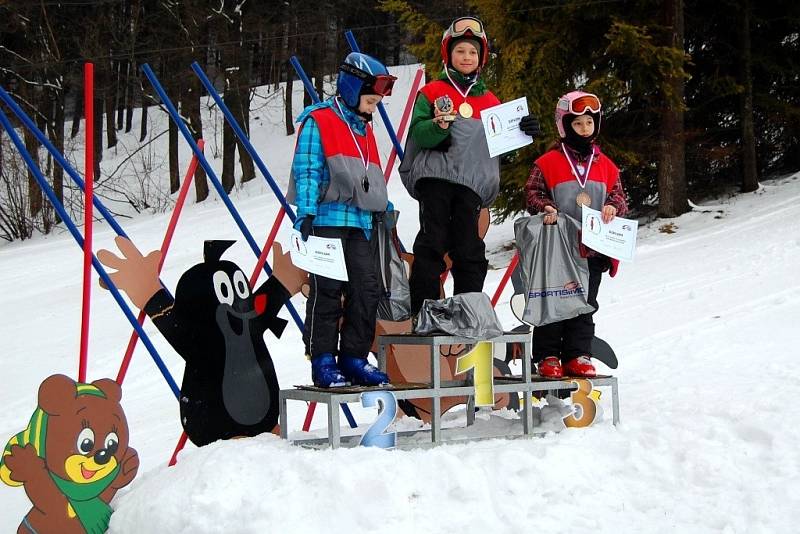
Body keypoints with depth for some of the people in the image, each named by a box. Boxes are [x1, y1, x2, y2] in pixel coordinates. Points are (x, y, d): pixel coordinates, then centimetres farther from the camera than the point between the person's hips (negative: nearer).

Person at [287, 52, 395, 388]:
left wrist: (385, 208, 20)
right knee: (327, 290, -6)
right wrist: (305, 213, -16)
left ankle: (353, 357, 11)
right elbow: (306, 171, -7)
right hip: (328, 219, -7)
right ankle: (323, 361, 0)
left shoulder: (364, 129, 23)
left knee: (366, 289, 2)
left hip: (360, 223, 7)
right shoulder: (318, 121, 0)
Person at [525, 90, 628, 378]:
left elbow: (618, 195, 11)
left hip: (593, 249, 4)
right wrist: (544, 208, -23)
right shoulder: (547, 162, -3)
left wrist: (613, 207, -11)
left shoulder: (606, 165, 9)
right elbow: (532, 193, -3)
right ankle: (547, 356, 10)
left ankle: (577, 356, 16)